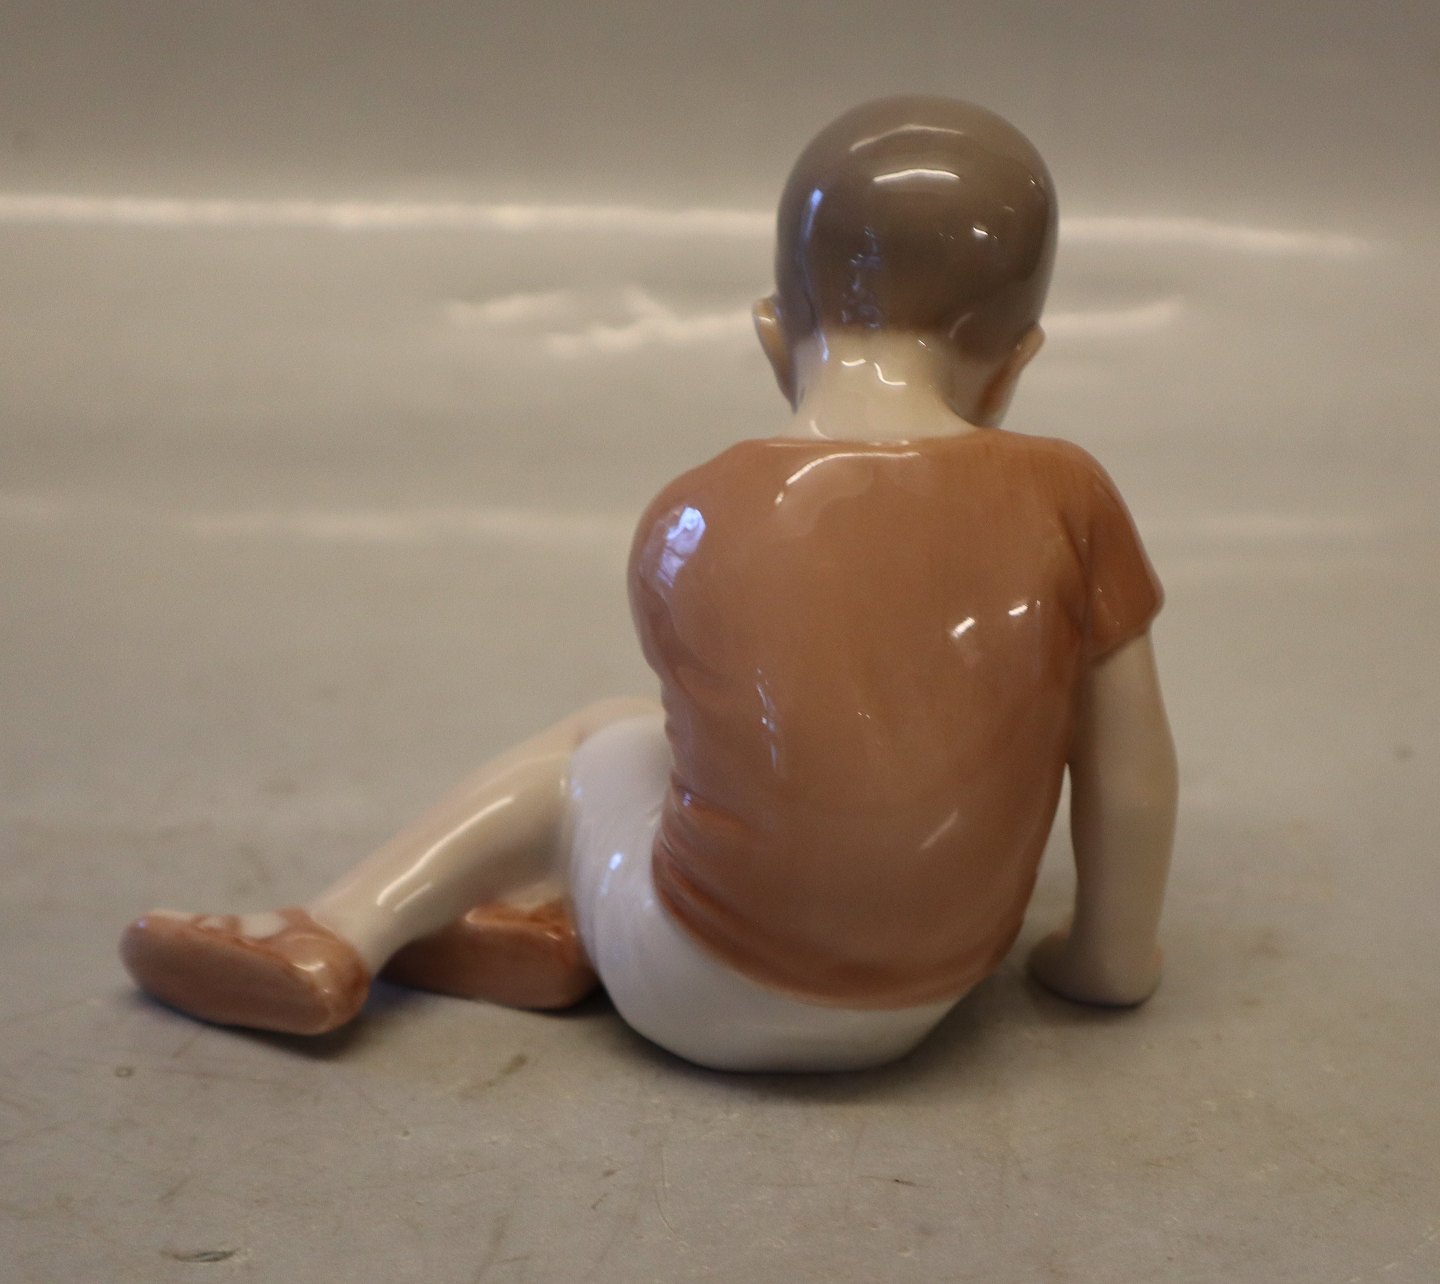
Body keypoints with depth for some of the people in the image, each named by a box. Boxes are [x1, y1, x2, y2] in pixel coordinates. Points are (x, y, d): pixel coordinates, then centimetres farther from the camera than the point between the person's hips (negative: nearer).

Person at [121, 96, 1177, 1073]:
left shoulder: (695, 518, -4)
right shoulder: (1064, 499, -5)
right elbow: (1132, 767, 2)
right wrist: (1115, 955, 18)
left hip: (698, 998, -1)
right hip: (918, 1005, 2)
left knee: (601, 740, 26)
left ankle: (338, 936, 21)